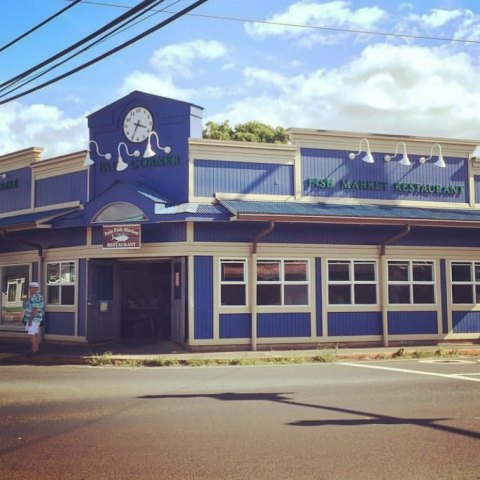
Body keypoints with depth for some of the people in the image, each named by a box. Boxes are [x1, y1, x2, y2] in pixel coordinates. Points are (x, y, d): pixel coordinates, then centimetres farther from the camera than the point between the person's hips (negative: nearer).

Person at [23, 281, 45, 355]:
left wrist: (30, 319, -23)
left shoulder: (35, 297, -20)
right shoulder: (38, 296, 14)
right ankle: (37, 348, 20)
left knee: (31, 334, -9)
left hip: (33, 318, -11)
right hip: (37, 318, 11)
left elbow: (35, 309, -24)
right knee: (36, 334, 14)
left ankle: (34, 350, -9)